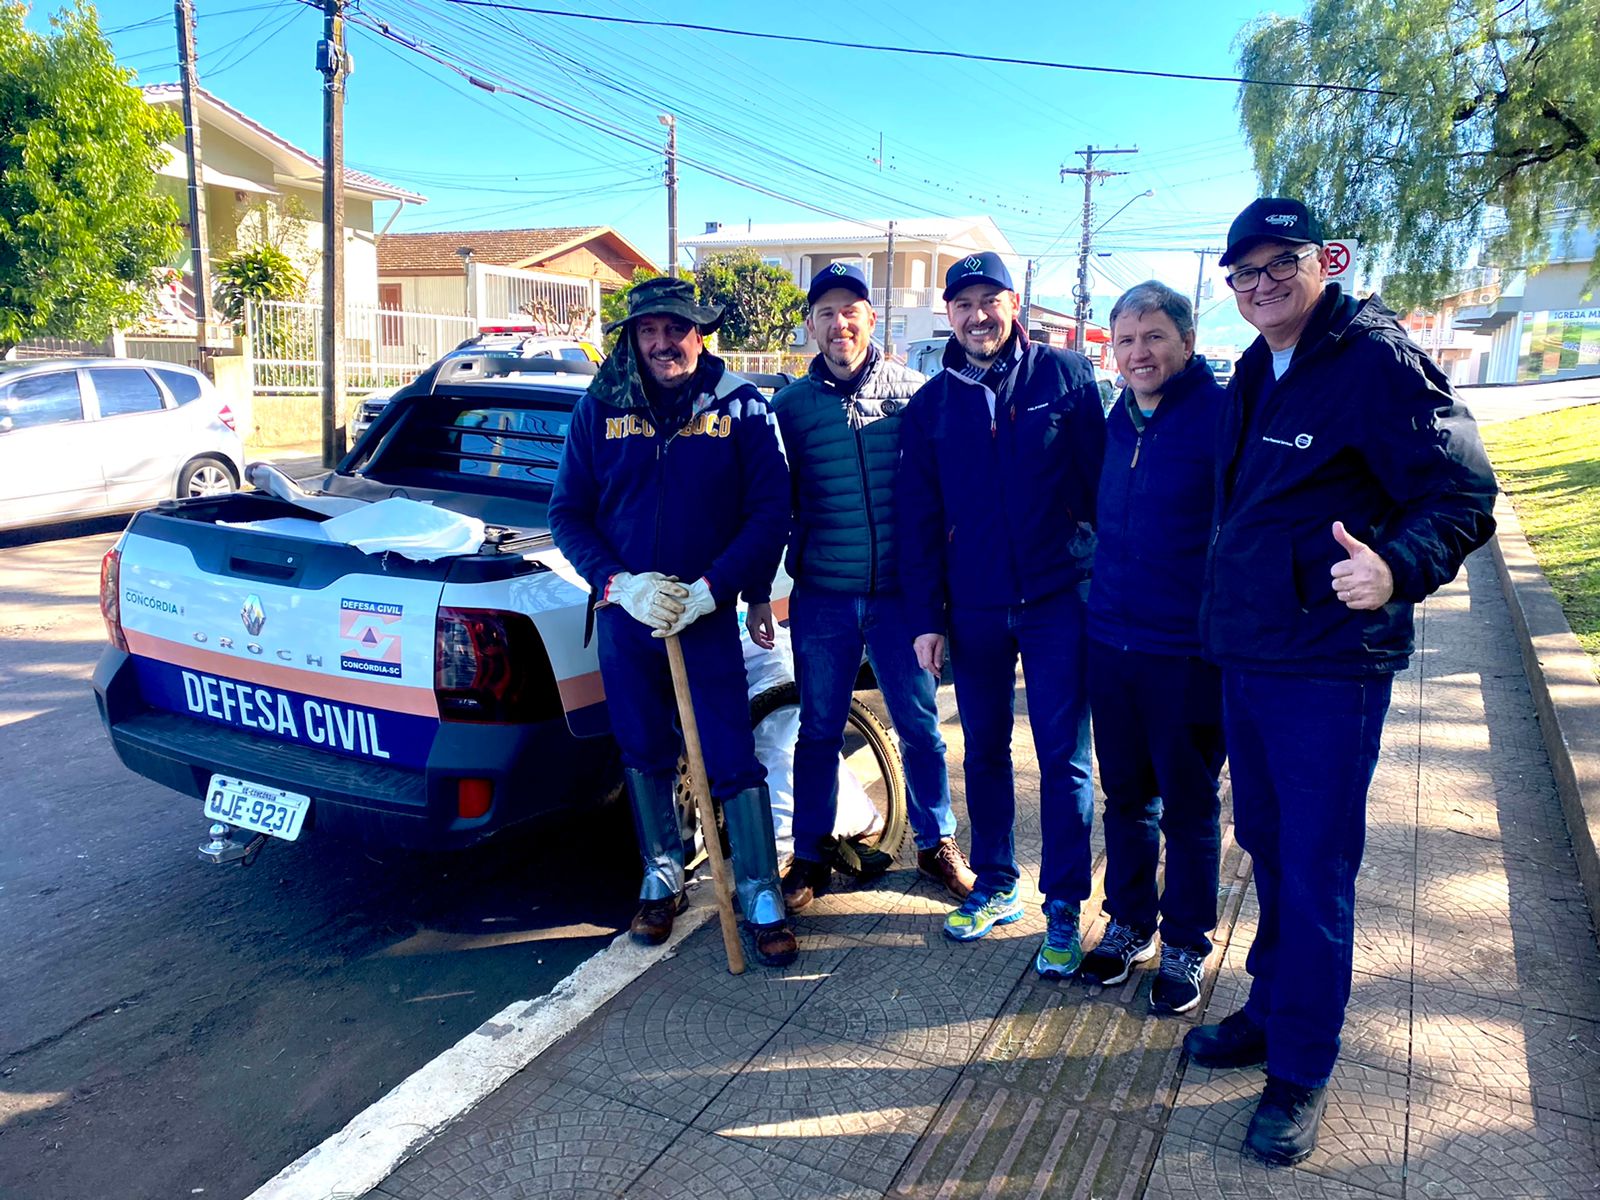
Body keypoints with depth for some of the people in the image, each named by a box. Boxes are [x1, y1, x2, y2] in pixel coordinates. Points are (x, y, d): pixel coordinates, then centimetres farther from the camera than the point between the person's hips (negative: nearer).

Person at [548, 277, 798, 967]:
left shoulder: (739, 406, -4)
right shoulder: (600, 408, 2)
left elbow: (771, 511, -5)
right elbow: (568, 513, 3)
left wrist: (710, 588, -14)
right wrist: (619, 583, -12)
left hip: (707, 615, -2)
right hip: (625, 612, 3)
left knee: (732, 760, -1)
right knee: (644, 755, 15)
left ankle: (761, 895, 15)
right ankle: (662, 878, 34)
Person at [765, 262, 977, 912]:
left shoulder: (913, 393, 1)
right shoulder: (790, 405, 3)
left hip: (900, 592, 0)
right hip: (822, 597, 1)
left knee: (919, 725, 9)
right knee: (819, 732, 10)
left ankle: (936, 843, 28)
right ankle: (812, 854, 26)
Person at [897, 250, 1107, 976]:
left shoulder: (1065, 375, -1)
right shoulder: (931, 405, 7)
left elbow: (1102, 482, -2)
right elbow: (918, 521, 6)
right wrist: (925, 617, 1)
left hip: (1058, 598, -3)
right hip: (973, 609, 3)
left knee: (1062, 756, 1)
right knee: (984, 751, 13)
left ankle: (1063, 908, 13)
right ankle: (995, 885, 29)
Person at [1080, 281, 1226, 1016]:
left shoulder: (1224, 417, -11)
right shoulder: (1118, 422, 9)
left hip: (1187, 652, -5)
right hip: (1111, 644, 6)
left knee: (1188, 809, 9)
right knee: (1125, 797, 16)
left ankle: (1185, 945, 27)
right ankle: (1128, 923, 34)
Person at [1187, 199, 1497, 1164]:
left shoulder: (1378, 361, -13)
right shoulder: (1255, 374, 12)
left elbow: (1464, 496, -19)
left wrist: (1398, 568, -37)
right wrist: (1228, 611, 14)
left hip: (1331, 668, -8)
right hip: (1246, 654, 8)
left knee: (1314, 873, 2)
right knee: (1268, 850, 20)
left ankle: (1300, 1076, 20)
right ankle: (1272, 1013, 39)